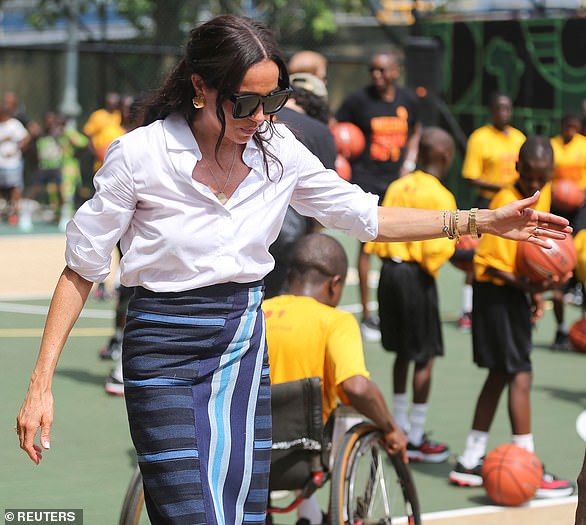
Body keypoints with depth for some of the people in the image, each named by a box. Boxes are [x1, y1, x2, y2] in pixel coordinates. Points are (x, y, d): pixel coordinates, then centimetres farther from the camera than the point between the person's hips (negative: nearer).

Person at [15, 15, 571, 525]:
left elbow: (364, 215, 10)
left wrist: (486, 221, 4)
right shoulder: (139, 155, -12)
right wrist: (41, 383, -10)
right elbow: (81, 270, -5)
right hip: (164, 344, -4)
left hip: (245, 340, 4)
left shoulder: (279, 152, -1)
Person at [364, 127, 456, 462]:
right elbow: (437, 248, -18)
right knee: (426, 357, 2)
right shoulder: (440, 196, -13)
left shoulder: (398, 187, 6)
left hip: (390, 269, 7)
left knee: (403, 352, 19)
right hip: (417, 276, -7)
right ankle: (416, 440, 4)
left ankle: (401, 427, 28)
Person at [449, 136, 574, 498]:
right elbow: (494, 266, -22)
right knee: (520, 376, -9)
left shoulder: (544, 193, 3)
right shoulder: (507, 203, -22)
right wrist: (530, 287, -34)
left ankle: (470, 463, 20)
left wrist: (536, 292, 6)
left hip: (515, 292, 9)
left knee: (500, 375, 12)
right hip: (497, 292, -9)